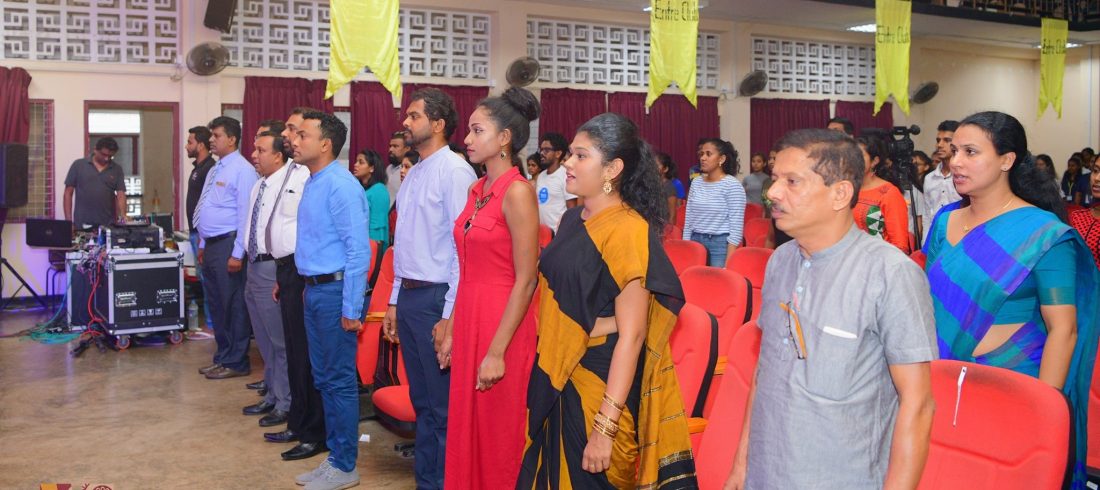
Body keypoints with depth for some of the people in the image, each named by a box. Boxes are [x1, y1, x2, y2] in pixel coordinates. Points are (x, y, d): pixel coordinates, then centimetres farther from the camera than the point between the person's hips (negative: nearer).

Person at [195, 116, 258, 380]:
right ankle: (222, 357, 26)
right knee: (216, 304, 15)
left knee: (233, 305, 0)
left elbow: (246, 214, -18)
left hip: (228, 245, -9)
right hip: (211, 246, 10)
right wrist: (203, 245, 19)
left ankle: (236, 363, 9)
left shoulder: (242, 170, -13)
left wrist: (237, 253, -20)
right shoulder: (215, 170, 16)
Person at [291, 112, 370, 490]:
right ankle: (334, 455, 28)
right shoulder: (312, 184, 12)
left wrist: (351, 309, -20)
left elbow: (358, 250, -20)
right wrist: (309, 287, 16)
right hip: (314, 291, 10)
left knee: (340, 380, 0)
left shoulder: (341, 186, -17)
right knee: (323, 378, 16)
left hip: (335, 292, -10)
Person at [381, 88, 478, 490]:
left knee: (444, 405, 1)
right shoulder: (413, 175, 14)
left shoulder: (455, 172, -13)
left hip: (437, 298, -9)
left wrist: (449, 317, -19)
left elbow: (464, 248, -18)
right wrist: (395, 301, 18)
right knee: (421, 401, 18)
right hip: (407, 295, 9)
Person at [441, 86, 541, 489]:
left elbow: (526, 281, -17)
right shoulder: (478, 190, 10)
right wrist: (453, 331, 13)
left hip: (504, 325, -8)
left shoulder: (517, 192, -14)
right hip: (469, 320, 8)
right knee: (466, 433, 16)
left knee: (499, 441, 5)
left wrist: (497, 351, -18)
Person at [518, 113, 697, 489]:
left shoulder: (627, 231, -18)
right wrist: (545, 378, 10)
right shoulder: (572, 220, 7)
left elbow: (631, 335, -22)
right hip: (558, 378, 8)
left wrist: (605, 426, -24)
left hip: (602, 381, -8)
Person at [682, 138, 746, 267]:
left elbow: (736, 228, -12)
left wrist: (728, 263, -16)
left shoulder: (733, 185, -10)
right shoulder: (696, 183, 8)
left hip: (720, 245, -5)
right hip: (695, 242, 5)